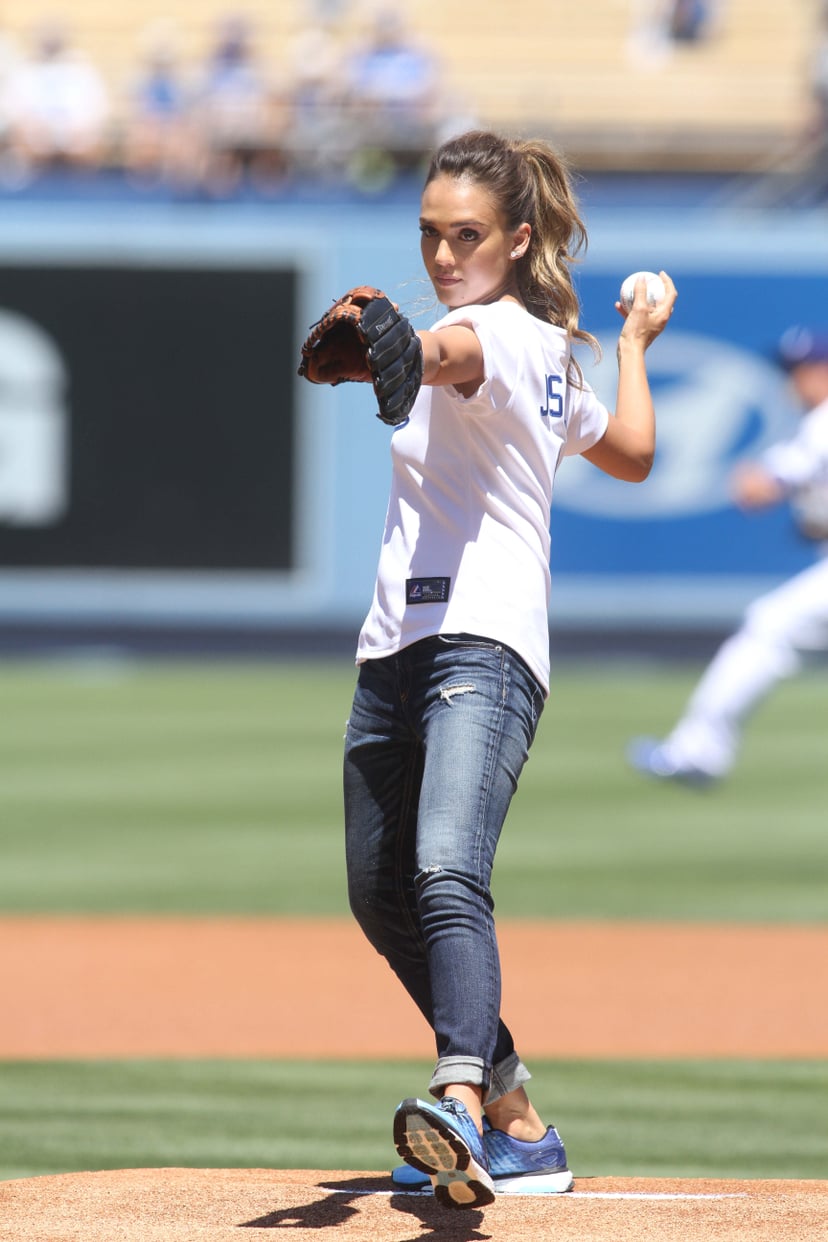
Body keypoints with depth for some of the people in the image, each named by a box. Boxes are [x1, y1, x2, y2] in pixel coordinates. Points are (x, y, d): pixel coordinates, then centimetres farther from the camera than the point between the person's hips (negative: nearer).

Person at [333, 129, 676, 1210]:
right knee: (382, 899, 16)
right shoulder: (550, 353, 19)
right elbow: (632, 452, 34)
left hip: (482, 644, -11)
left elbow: (447, 353, -36)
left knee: (446, 873, -30)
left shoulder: (505, 330, -10)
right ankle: (517, 1127, 27)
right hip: (397, 649, 11)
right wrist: (635, 343, 50)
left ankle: (465, 1107, -50)